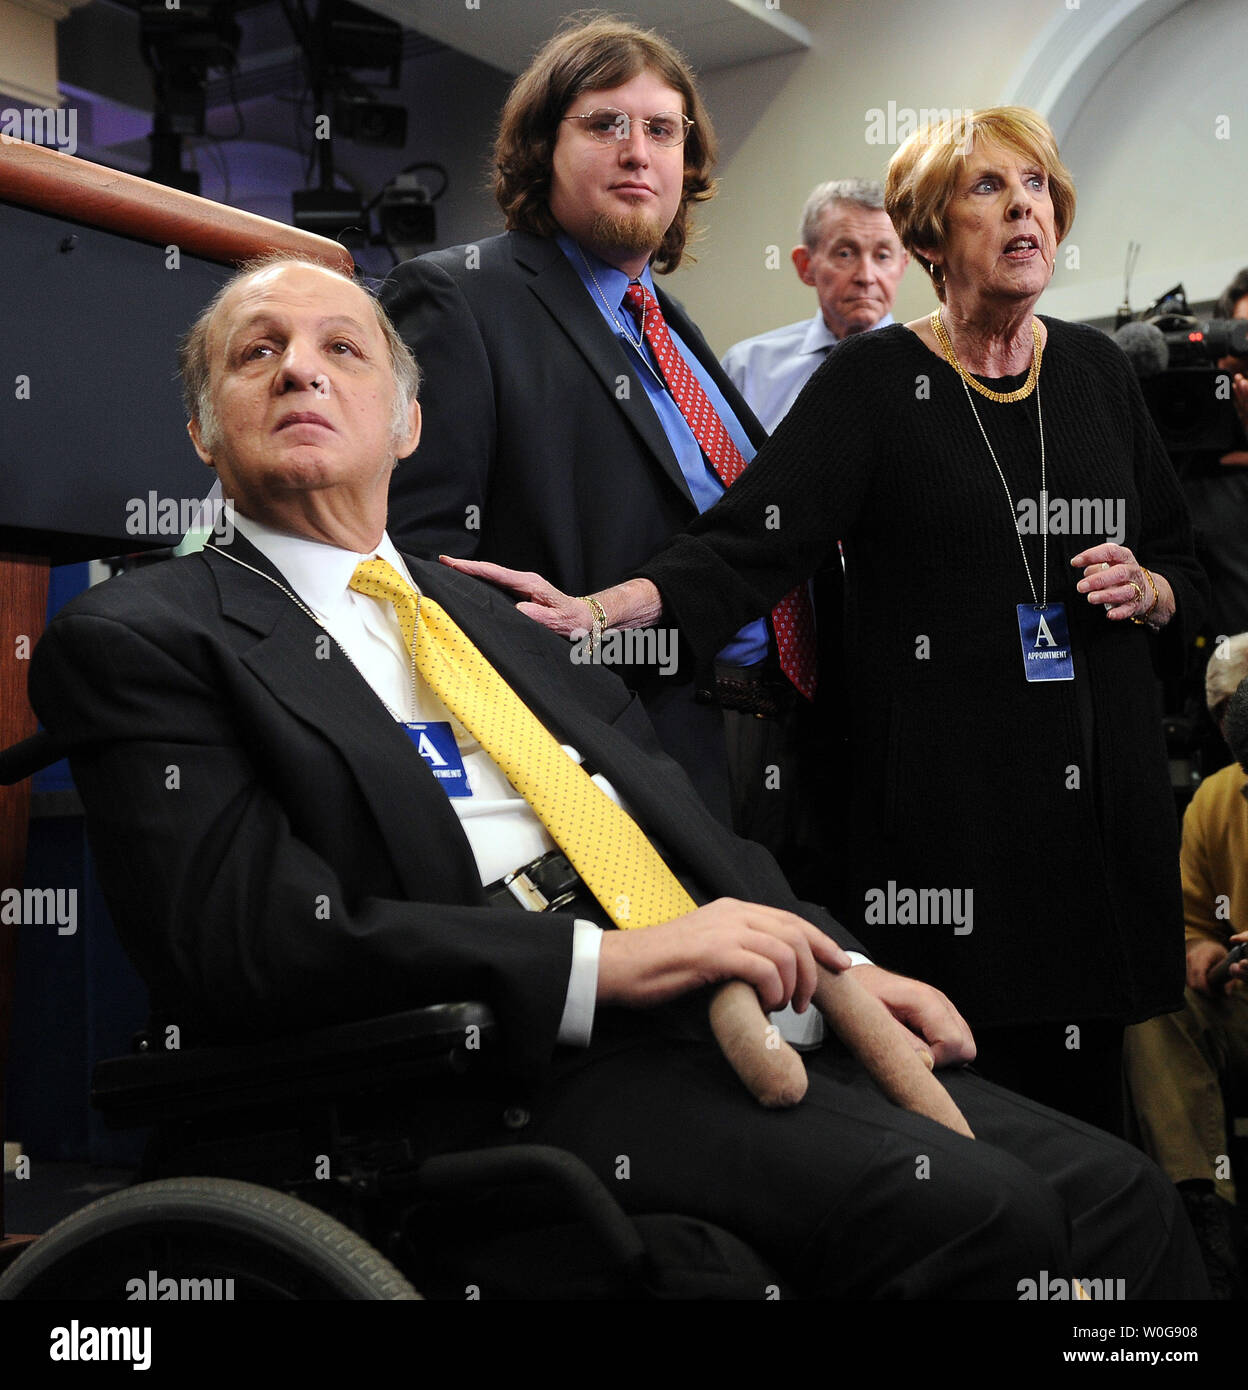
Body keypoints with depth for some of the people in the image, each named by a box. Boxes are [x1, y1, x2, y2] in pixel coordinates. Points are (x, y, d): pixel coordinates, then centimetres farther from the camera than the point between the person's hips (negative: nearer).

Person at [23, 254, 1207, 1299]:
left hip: (734, 1023, 7)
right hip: (519, 1075, -6)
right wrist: (606, 960, -16)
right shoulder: (138, 637, 3)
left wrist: (833, 963, 4)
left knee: (1112, 1192, -7)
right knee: (963, 1211, -25)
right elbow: (244, 942, -11)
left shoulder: (489, 614, 24)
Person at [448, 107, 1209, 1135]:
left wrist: (1146, 589, -3)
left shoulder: (1098, 372, 12)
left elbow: (1190, 578, 19)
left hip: (1102, 792, 4)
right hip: (942, 804, -4)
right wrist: (602, 607, -28)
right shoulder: (873, 383, -1)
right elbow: (745, 543, -13)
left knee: (1083, 1091, 6)